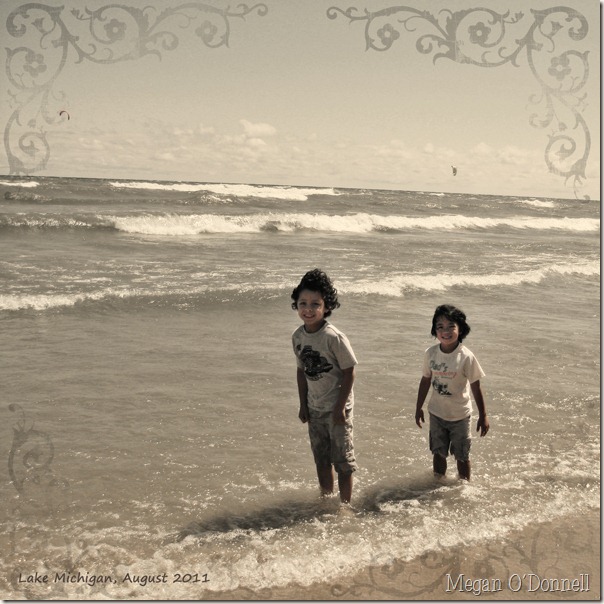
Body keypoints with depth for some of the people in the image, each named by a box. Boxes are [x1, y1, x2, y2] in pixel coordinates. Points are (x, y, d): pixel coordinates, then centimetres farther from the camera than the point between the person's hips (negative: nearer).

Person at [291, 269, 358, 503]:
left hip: (336, 407, -6)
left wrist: (340, 407, -16)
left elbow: (349, 372, -16)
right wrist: (303, 405, 8)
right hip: (315, 407, 6)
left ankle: (345, 503, 20)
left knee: (342, 459, 5)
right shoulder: (298, 336, -3)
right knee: (321, 458, 19)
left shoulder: (334, 338, -21)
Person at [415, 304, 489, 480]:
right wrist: (419, 408, 11)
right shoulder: (430, 353, -9)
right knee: (438, 452, 17)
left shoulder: (466, 357, -20)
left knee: (461, 456, 11)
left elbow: (476, 387, -13)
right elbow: (426, 380, 4)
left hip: (459, 415, -3)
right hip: (437, 413, 3)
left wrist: (483, 416, -10)